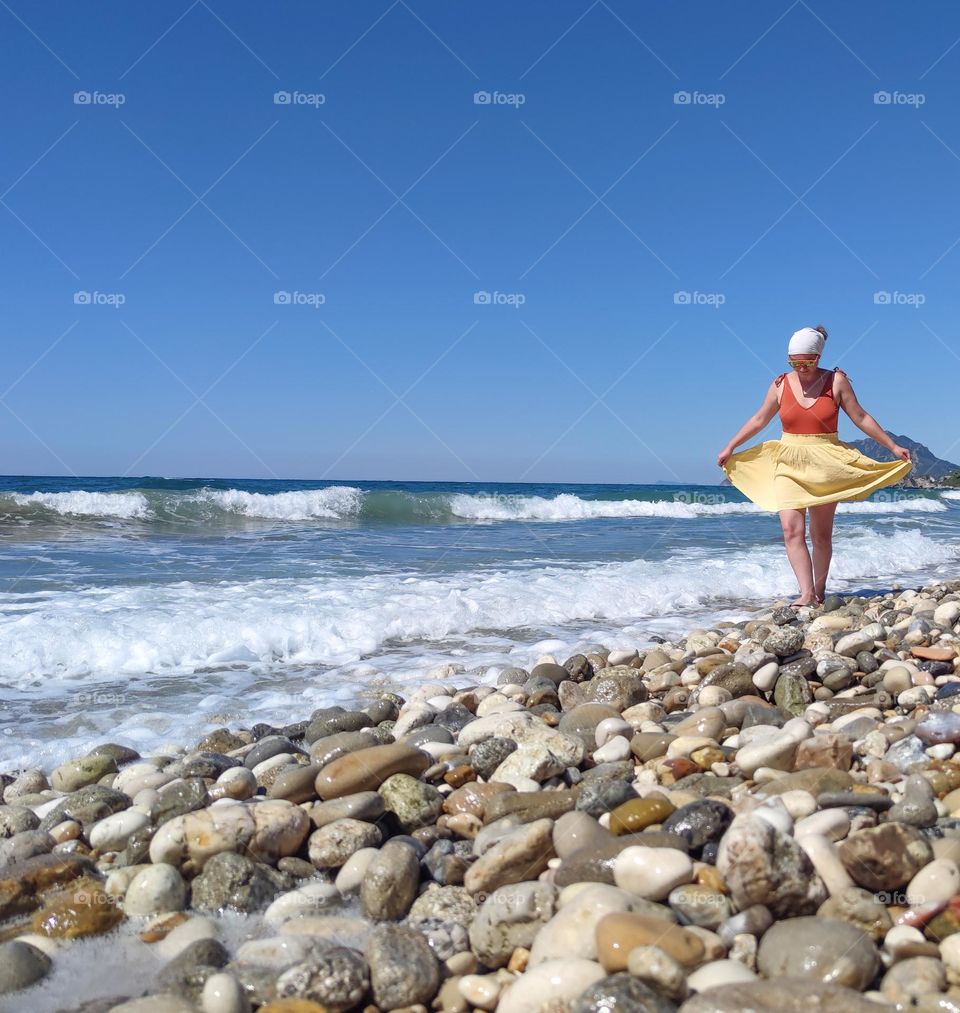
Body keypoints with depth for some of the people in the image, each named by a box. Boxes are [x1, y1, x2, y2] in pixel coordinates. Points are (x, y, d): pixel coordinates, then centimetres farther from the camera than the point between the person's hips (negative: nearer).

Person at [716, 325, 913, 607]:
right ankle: (806, 594, -18)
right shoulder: (781, 384, 3)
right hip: (789, 464, 1)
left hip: (826, 465, -1)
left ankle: (819, 593, 17)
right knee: (791, 529, -15)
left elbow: (861, 418, 3)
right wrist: (730, 448, 15)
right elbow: (758, 420, 13)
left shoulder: (836, 381, -1)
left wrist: (892, 447, 3)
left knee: (821, 534, 6)